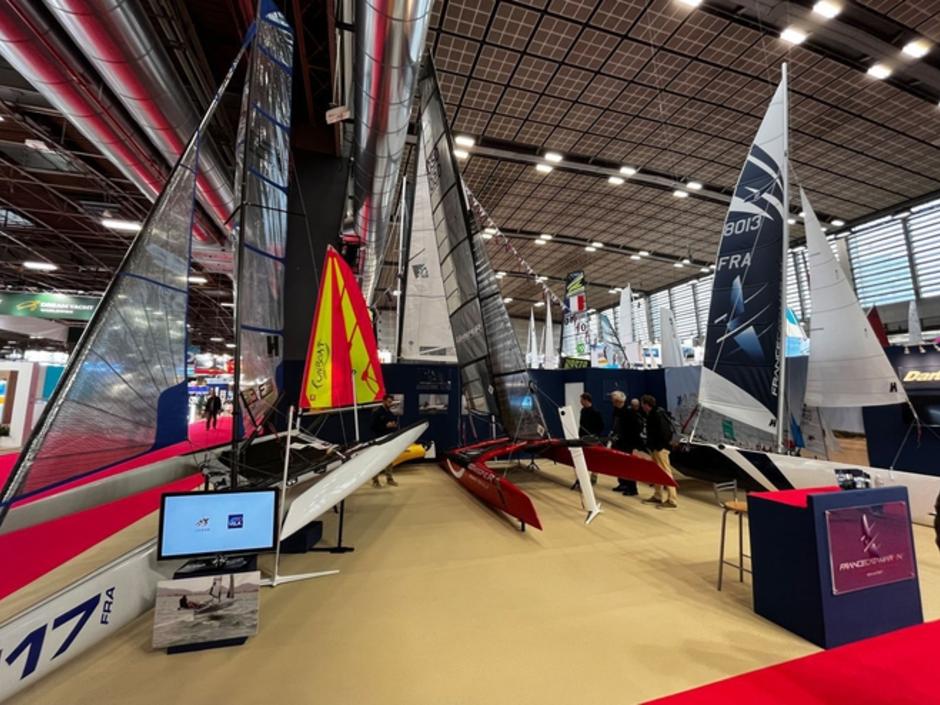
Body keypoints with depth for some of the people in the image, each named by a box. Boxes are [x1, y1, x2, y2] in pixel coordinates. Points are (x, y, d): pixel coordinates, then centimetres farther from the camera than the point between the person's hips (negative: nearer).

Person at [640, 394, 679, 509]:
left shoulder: (658, 414, -17)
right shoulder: (652, 414, 13)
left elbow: (664, 431, -22)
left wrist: (661, 445, -17)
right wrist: (650, 445, 10)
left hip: (660, 448, -11)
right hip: (655, 447, 11)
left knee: (666, 473, -7)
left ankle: (671, 501, -3)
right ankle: (658, 496, 25)